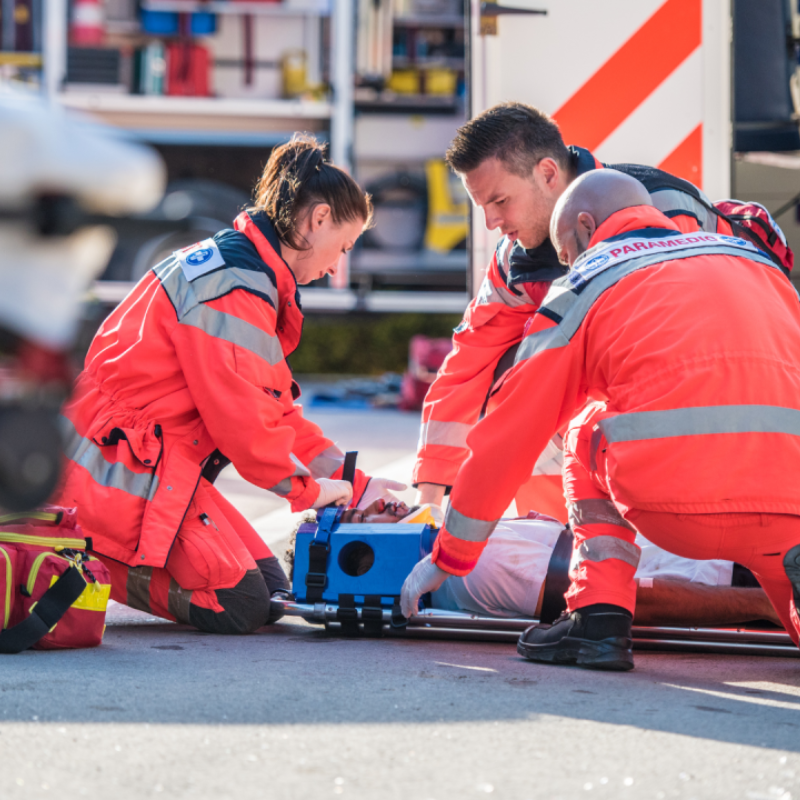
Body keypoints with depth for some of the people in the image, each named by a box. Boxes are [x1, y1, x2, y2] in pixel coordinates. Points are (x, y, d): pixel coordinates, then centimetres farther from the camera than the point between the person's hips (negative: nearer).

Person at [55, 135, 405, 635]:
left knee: (270, 586, 6)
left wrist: (354, 484, 13)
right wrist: (308, 488, -5)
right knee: (240, 607, -15)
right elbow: (242, 417, -21)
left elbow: (275, 411, 19)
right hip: (124, 469, -11)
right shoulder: (235, 288, -18)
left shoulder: (230, 266, 17)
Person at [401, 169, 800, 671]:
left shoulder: (583, 289, 18)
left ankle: (599, 615, 13)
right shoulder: (756, 259, 27)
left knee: (591, 435, 29)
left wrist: (447, 559, 33)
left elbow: (508, 437, 22)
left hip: (673, 506, -1)